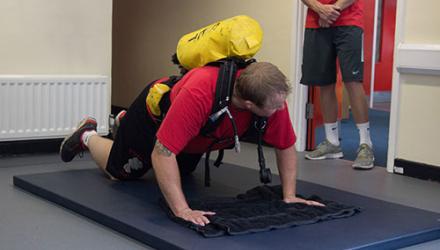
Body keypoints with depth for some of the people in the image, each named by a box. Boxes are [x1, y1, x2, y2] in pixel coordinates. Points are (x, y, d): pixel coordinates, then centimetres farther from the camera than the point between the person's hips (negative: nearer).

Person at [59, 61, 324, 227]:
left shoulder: (273, 94, -35)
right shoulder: (199, 94, -51)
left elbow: (286, 146, -19)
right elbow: (162, 154, -46)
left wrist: (289, 195, -22)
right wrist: (182, 209, -48)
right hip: (155, 113, -5)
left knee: (182, 171, 33)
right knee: (121, 171, 13)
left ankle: (124, 124, 51)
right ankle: (88, 136, 42)